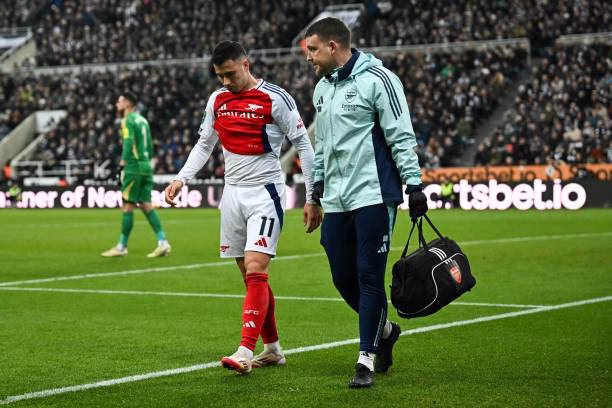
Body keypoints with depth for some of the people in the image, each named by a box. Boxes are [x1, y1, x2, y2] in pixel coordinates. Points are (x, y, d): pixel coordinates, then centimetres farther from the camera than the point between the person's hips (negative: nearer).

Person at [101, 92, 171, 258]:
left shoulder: (128, 120, -7)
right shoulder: (142, 120, 18)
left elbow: (128, 143, -18)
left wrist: (122, 164, -20)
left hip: (134, 167, -8)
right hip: (146, 167, 8)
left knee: (127, 207, -2)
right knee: (146, 205, 6)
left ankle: (122, 247, 3)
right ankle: (163, 242, -3)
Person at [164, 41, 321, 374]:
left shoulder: (275, 99, -9)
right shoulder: (217, 100, 8)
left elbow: (304, 146, -6)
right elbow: (204, 144, 21)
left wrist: (312, 199, -7)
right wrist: (181, 178, 7)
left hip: (265, 193, -6)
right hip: (232, 193, 6)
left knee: (255, 271, -16)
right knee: (250, 277, 9)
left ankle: (246, 352, -21)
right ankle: (272, 348, 19)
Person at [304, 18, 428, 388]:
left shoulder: (378, 79, -8)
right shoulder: (322, 88, 16)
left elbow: (402, 136, -11)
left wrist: (414, 184, -15)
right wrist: (319, 182, 25)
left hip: (373, 197, -7)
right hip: (336, 201, 7)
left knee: (369, 276, -6)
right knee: (343, 277, 8)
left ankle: (367, 358, 1)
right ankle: (384, 329, 31)